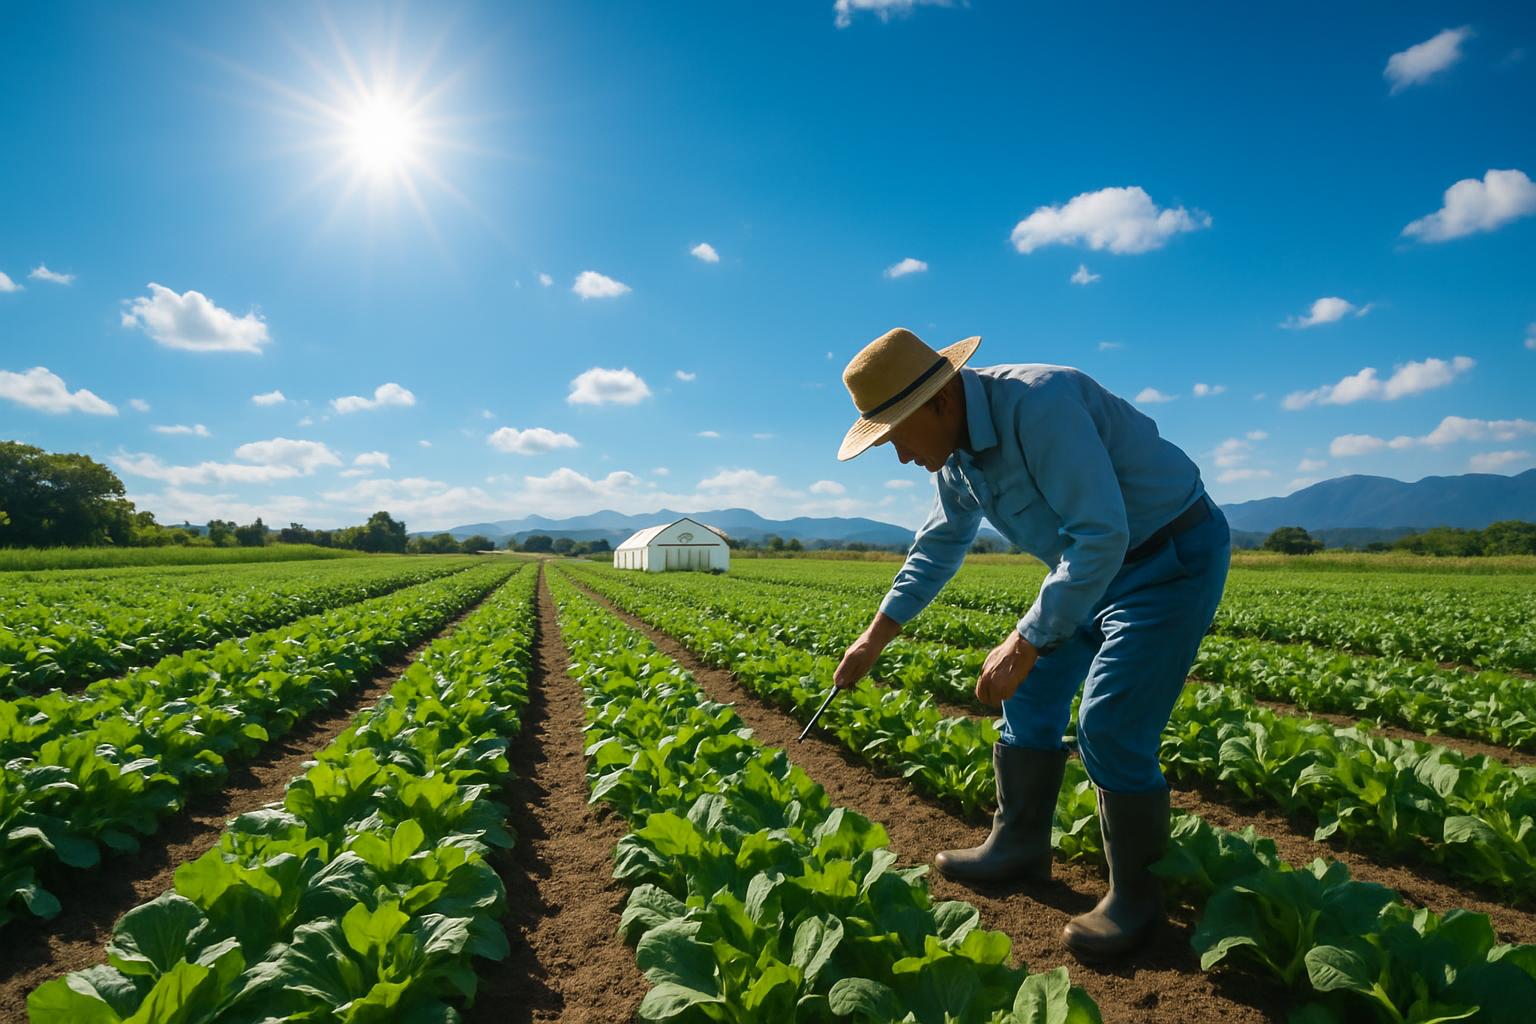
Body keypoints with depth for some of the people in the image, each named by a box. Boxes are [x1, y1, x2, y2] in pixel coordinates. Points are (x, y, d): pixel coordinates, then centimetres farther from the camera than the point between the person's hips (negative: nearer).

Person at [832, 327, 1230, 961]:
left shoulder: (1038, 405, -32)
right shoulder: (955, 446, -2)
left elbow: (1101, 537, -35)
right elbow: (940, 544, 10)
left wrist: (1024, 645, -32)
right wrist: (876, 637, 11)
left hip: (1173, 558, -9)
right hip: (1097, 563, 9)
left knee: (1111, 730, -12)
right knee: (1032, 695, 9)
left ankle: (1135, 894, 10)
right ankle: (1018, 849, 25)